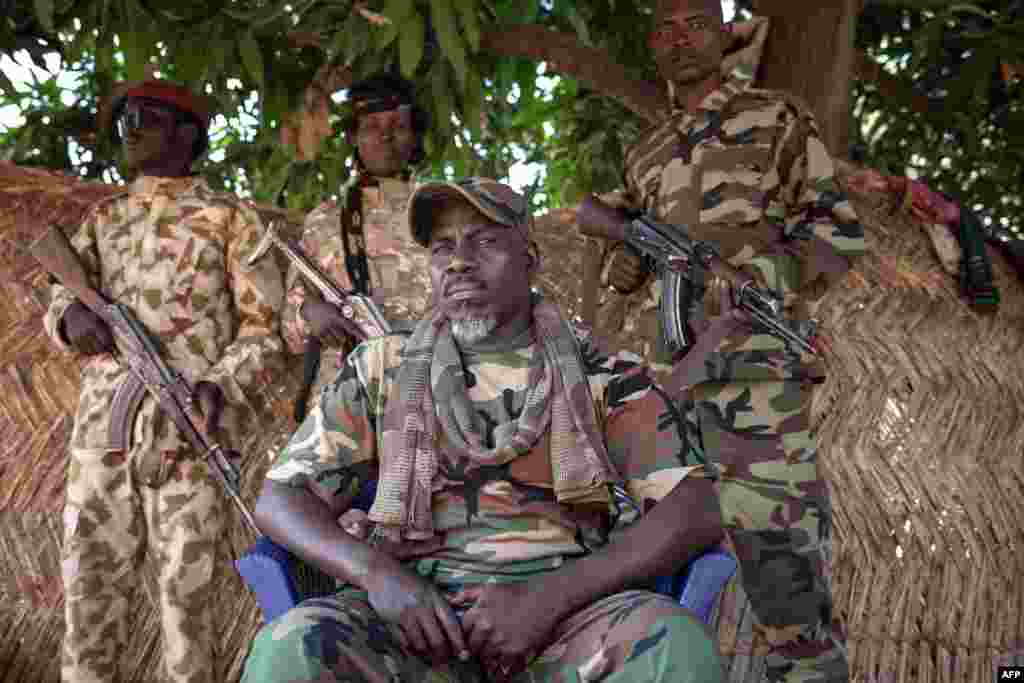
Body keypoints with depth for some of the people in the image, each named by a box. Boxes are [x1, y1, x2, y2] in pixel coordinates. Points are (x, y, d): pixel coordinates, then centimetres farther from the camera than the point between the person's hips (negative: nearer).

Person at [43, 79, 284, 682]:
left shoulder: (231, 219, 6)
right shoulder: (102, 219, 20)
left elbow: (266, 327, 0)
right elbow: (63, 298, 7)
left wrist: (220, 387, -20)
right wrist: (73, 316, -19)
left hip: (190, 427, -4)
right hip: (103, 426, 4)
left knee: (187, 589, -3)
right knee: (91, 583, 4)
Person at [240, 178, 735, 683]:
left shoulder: (601, 374, 9)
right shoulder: (382, 370, 13)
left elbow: (695, 514, -1)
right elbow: (279, 500, 10)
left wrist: (549, 598, -15)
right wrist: (377, 575, -11)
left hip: (568, 608, 0)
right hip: (418, 608, 1)